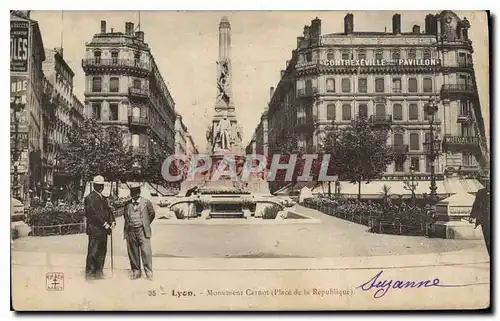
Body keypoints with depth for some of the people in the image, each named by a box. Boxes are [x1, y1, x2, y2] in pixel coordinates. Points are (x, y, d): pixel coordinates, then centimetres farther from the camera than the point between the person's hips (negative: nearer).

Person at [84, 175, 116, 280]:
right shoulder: (89, 198, -8)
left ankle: (98, 272, 19)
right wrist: (104, 224, -18)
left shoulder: (103, 198, 19)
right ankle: (89, 273, 4)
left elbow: (108, 210, 15)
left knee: (102, 252, 11)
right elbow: (93, 213, -16)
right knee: (93, 252, -4)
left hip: (103, 230, 8)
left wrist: (112, 221, -3)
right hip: (94, 229, -8)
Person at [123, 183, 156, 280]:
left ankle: (149, 273, -2)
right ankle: (136, 272, 16)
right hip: (130, 231, 3)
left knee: (146, 251, -8)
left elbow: (152, 214, 14)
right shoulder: (127, 204, 8)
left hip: (142, 230, -2)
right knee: (133, 253, 5)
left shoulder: (146, 202, 3)